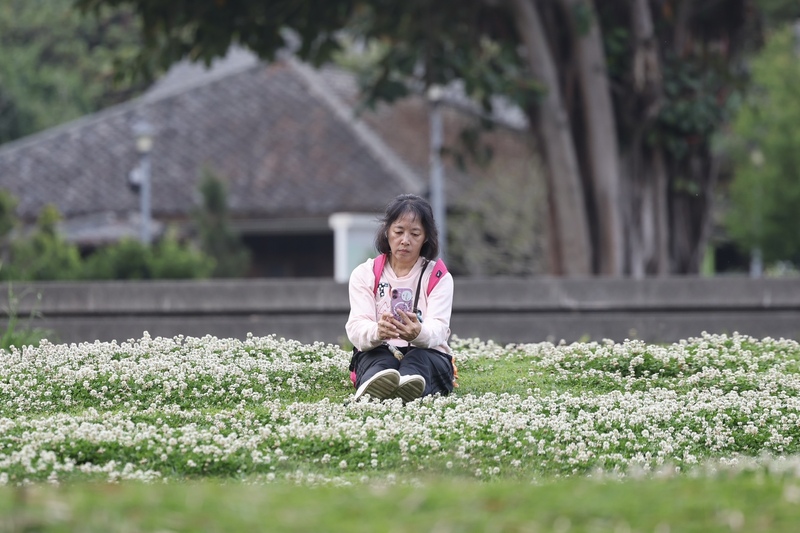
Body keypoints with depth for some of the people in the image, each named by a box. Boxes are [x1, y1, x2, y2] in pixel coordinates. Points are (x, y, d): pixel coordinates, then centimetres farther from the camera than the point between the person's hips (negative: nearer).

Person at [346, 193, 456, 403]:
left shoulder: (439, 278, 5)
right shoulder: (364, 274, 6)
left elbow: (437, 328, -14)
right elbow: (356, 327, -11)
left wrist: (419, 333, -42)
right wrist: (377, 332, -39)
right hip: (376, 356, 0)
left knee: (418, 359, -36)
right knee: (381, 359, -37)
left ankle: (409, 385, -76)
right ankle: (373, 387, -77)